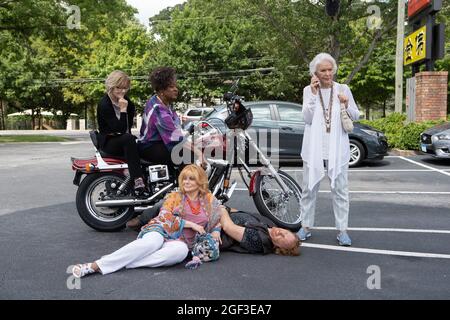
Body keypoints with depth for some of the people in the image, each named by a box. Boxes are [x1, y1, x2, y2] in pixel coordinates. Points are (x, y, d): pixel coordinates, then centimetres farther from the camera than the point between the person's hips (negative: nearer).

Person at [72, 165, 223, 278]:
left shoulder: (209, 199, 14)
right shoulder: (175, 196, 11)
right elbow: (165, 218, -1)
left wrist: (215, 231, 4)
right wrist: (190, 224, -8)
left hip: (181, 241, 1)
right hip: (162, 231, 0)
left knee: (181, 250, -39)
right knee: (153, 241, -39)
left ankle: (122, 263, -41)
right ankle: (95, 265, -43)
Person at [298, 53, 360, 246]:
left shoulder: (343, 89, 5)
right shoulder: (308, 90, 4)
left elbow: (356, 117, 8)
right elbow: (307, 118, -7)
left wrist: (347, 105, -12)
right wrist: (314, 94, -13)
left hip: (337, 148, 0)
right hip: (314, 148, 0)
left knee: (340, 190, 3)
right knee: (309, 188, 7)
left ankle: (342, 230, 9)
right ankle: (306, 226, 18)